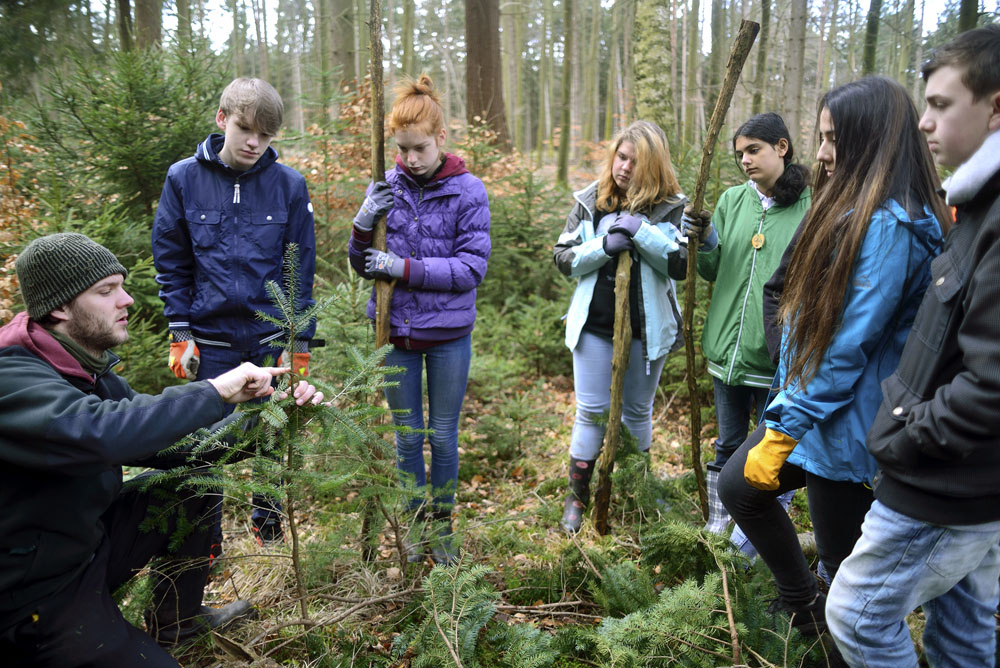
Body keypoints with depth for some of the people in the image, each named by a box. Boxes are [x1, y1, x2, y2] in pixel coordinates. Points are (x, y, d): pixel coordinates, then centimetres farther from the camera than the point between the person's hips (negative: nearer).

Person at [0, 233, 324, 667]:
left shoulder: (90, 371, 4)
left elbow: (171, 440, 3)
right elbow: (99, 433, -45)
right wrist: (215, 390, -33)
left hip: (89, 542, 9)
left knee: (194, 482, 5)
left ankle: (177, 620, 22)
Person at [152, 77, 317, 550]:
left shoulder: (289, 185, -4)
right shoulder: (183, 178, -3)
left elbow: (301, 269, 0)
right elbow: (171, 263, 3)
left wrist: (300, 343, -2)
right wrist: (180, 334, -2)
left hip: (272, 335, 0)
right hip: (210, 337, 0)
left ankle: (268, 521, 35)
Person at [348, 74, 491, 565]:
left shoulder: (468, 191, -9)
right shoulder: (387, 187, -2)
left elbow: (472, 266, -14)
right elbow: (362, 265, 3)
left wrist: (406, 268, -21)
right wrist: (364, 224, -18)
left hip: (448, 333, -2)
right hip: (395, 328, 2)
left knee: (443, 435, 13)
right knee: (407, 435, 14)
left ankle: (442, 525, 32)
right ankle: (416, 520, 33)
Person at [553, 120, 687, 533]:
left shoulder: (670, 207, -3)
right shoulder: (590, 202, 1)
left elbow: (682, 265, -11)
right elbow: (564, 258, -1)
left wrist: (641, 233, -23)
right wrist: (605, 246, -18)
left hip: (646, 328, 0)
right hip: (595, 324, 0)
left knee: (638, 411, 15)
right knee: (591, 411, 3)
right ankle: (577, 496, 18)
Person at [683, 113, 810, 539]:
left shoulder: (810, 207, -7)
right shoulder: (732, 201, 5)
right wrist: (705, 241, -9)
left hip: (776, 355, -4)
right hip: (727, 346, 4)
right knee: (729, 444, 18)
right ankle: (716, 526, 34)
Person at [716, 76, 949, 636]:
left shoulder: (889, 227, -23)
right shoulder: (853, 209, 9)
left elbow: (847, 349, -24)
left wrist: (783, 431, -18)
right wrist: (786, 413, 14)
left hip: (845, 425, -10)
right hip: (809, 403, 10)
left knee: (846, 564, 6)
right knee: (738, 485, 18)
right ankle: (806, 608, 34)